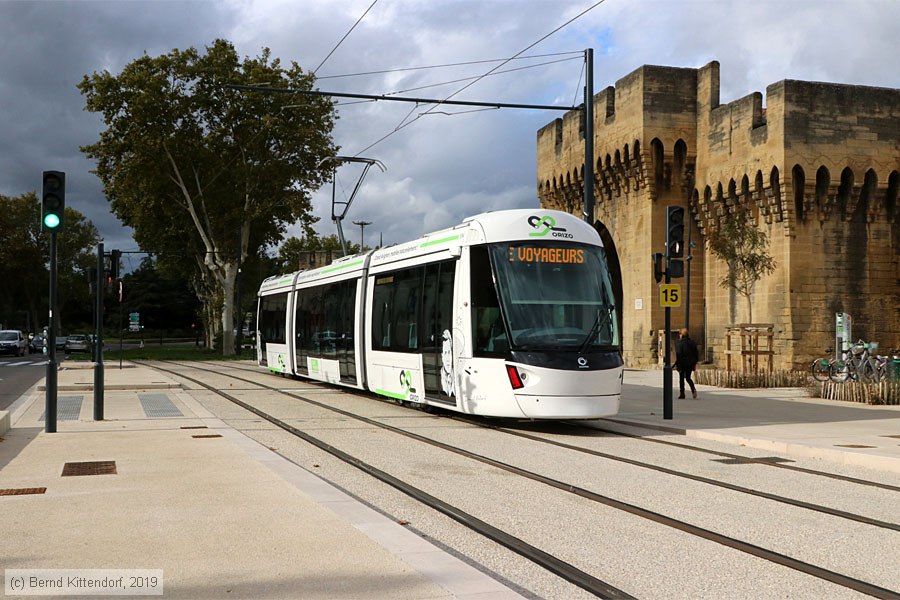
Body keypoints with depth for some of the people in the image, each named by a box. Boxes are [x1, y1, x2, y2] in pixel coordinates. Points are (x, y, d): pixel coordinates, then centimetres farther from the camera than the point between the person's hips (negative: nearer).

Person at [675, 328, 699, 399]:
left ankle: (682, 393, 10)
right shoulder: (692, 342, 5)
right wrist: (695, 363, 12)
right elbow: (696, 353, 7)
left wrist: (677, 364, -13)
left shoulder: (679, 342, -10)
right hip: (690, 363, 4)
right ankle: (693, 389, -11)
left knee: (681, 378, 9)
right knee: (688, 378, 14)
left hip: (683, 363, -4)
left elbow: (678, 354, -17)